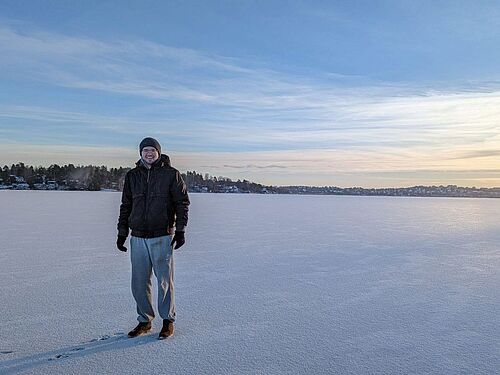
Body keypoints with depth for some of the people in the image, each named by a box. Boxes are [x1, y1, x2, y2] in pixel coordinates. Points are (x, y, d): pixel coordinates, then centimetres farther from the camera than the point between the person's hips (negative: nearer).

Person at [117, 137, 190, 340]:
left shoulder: (171, 174, 0)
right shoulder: (132, 176, 10)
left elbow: (182, 203, 0)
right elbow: (125, 206, 16)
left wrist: (180, 230, -6)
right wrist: (122, 233, 12)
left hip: (162, 236, -3)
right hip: (138, 237, 4)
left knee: (165, 280, 4)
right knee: (139, 282, 8)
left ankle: (168, 321, 20)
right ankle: (144, 320, 25)